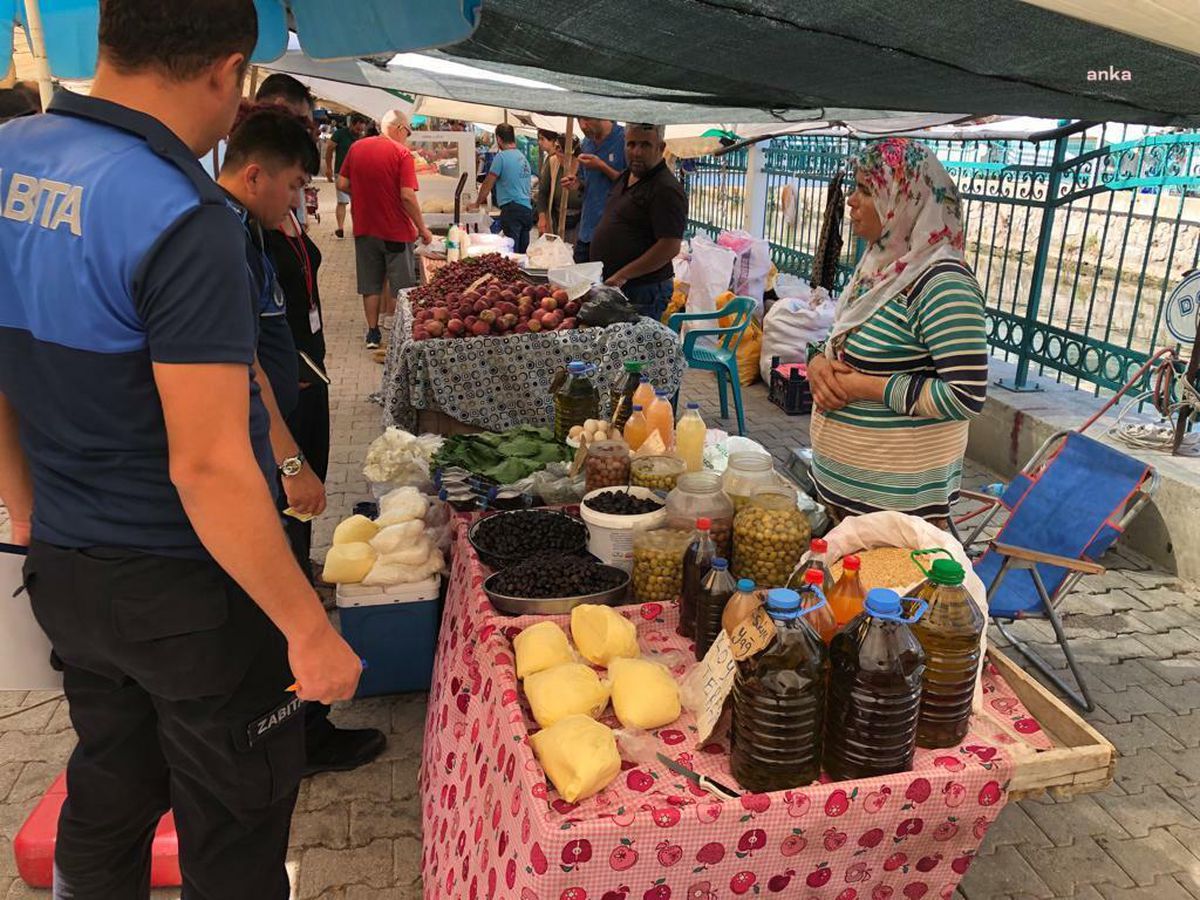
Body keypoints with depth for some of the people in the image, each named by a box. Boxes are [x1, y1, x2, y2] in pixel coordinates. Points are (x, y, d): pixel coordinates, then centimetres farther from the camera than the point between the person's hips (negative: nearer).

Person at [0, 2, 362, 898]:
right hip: (188, 588, -7)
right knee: (234, 828, 14)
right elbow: (209, 467, -26)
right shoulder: (181, 218, -23)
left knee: (108, 798, 26)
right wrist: (311, 629, -17)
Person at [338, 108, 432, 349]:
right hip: (396, 230, -5)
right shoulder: (401, 152, -12)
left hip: (364, 229, 5)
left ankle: (373, 334, 20)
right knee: (402, 288, 7)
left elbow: (342, 184, 4)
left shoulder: (357, 147, 3)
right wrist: (422, 228, -10)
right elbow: (407, 196, -18)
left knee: (370, 285, 14)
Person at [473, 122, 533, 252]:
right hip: (527, 209, 8)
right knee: (523, 252, 9)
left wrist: (477, 203, 15)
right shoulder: (523, 157, 17)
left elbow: (488, 184, -1)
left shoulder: (501, 156, -6)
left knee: (511, 251, -9)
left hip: (512, 209, -8)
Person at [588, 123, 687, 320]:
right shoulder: (626, 177, 14)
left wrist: (622, 276, -22)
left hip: (643, 291, -9)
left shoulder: (667, 189, -16)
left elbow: (670, 247, -23)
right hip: (609, 284, 9)